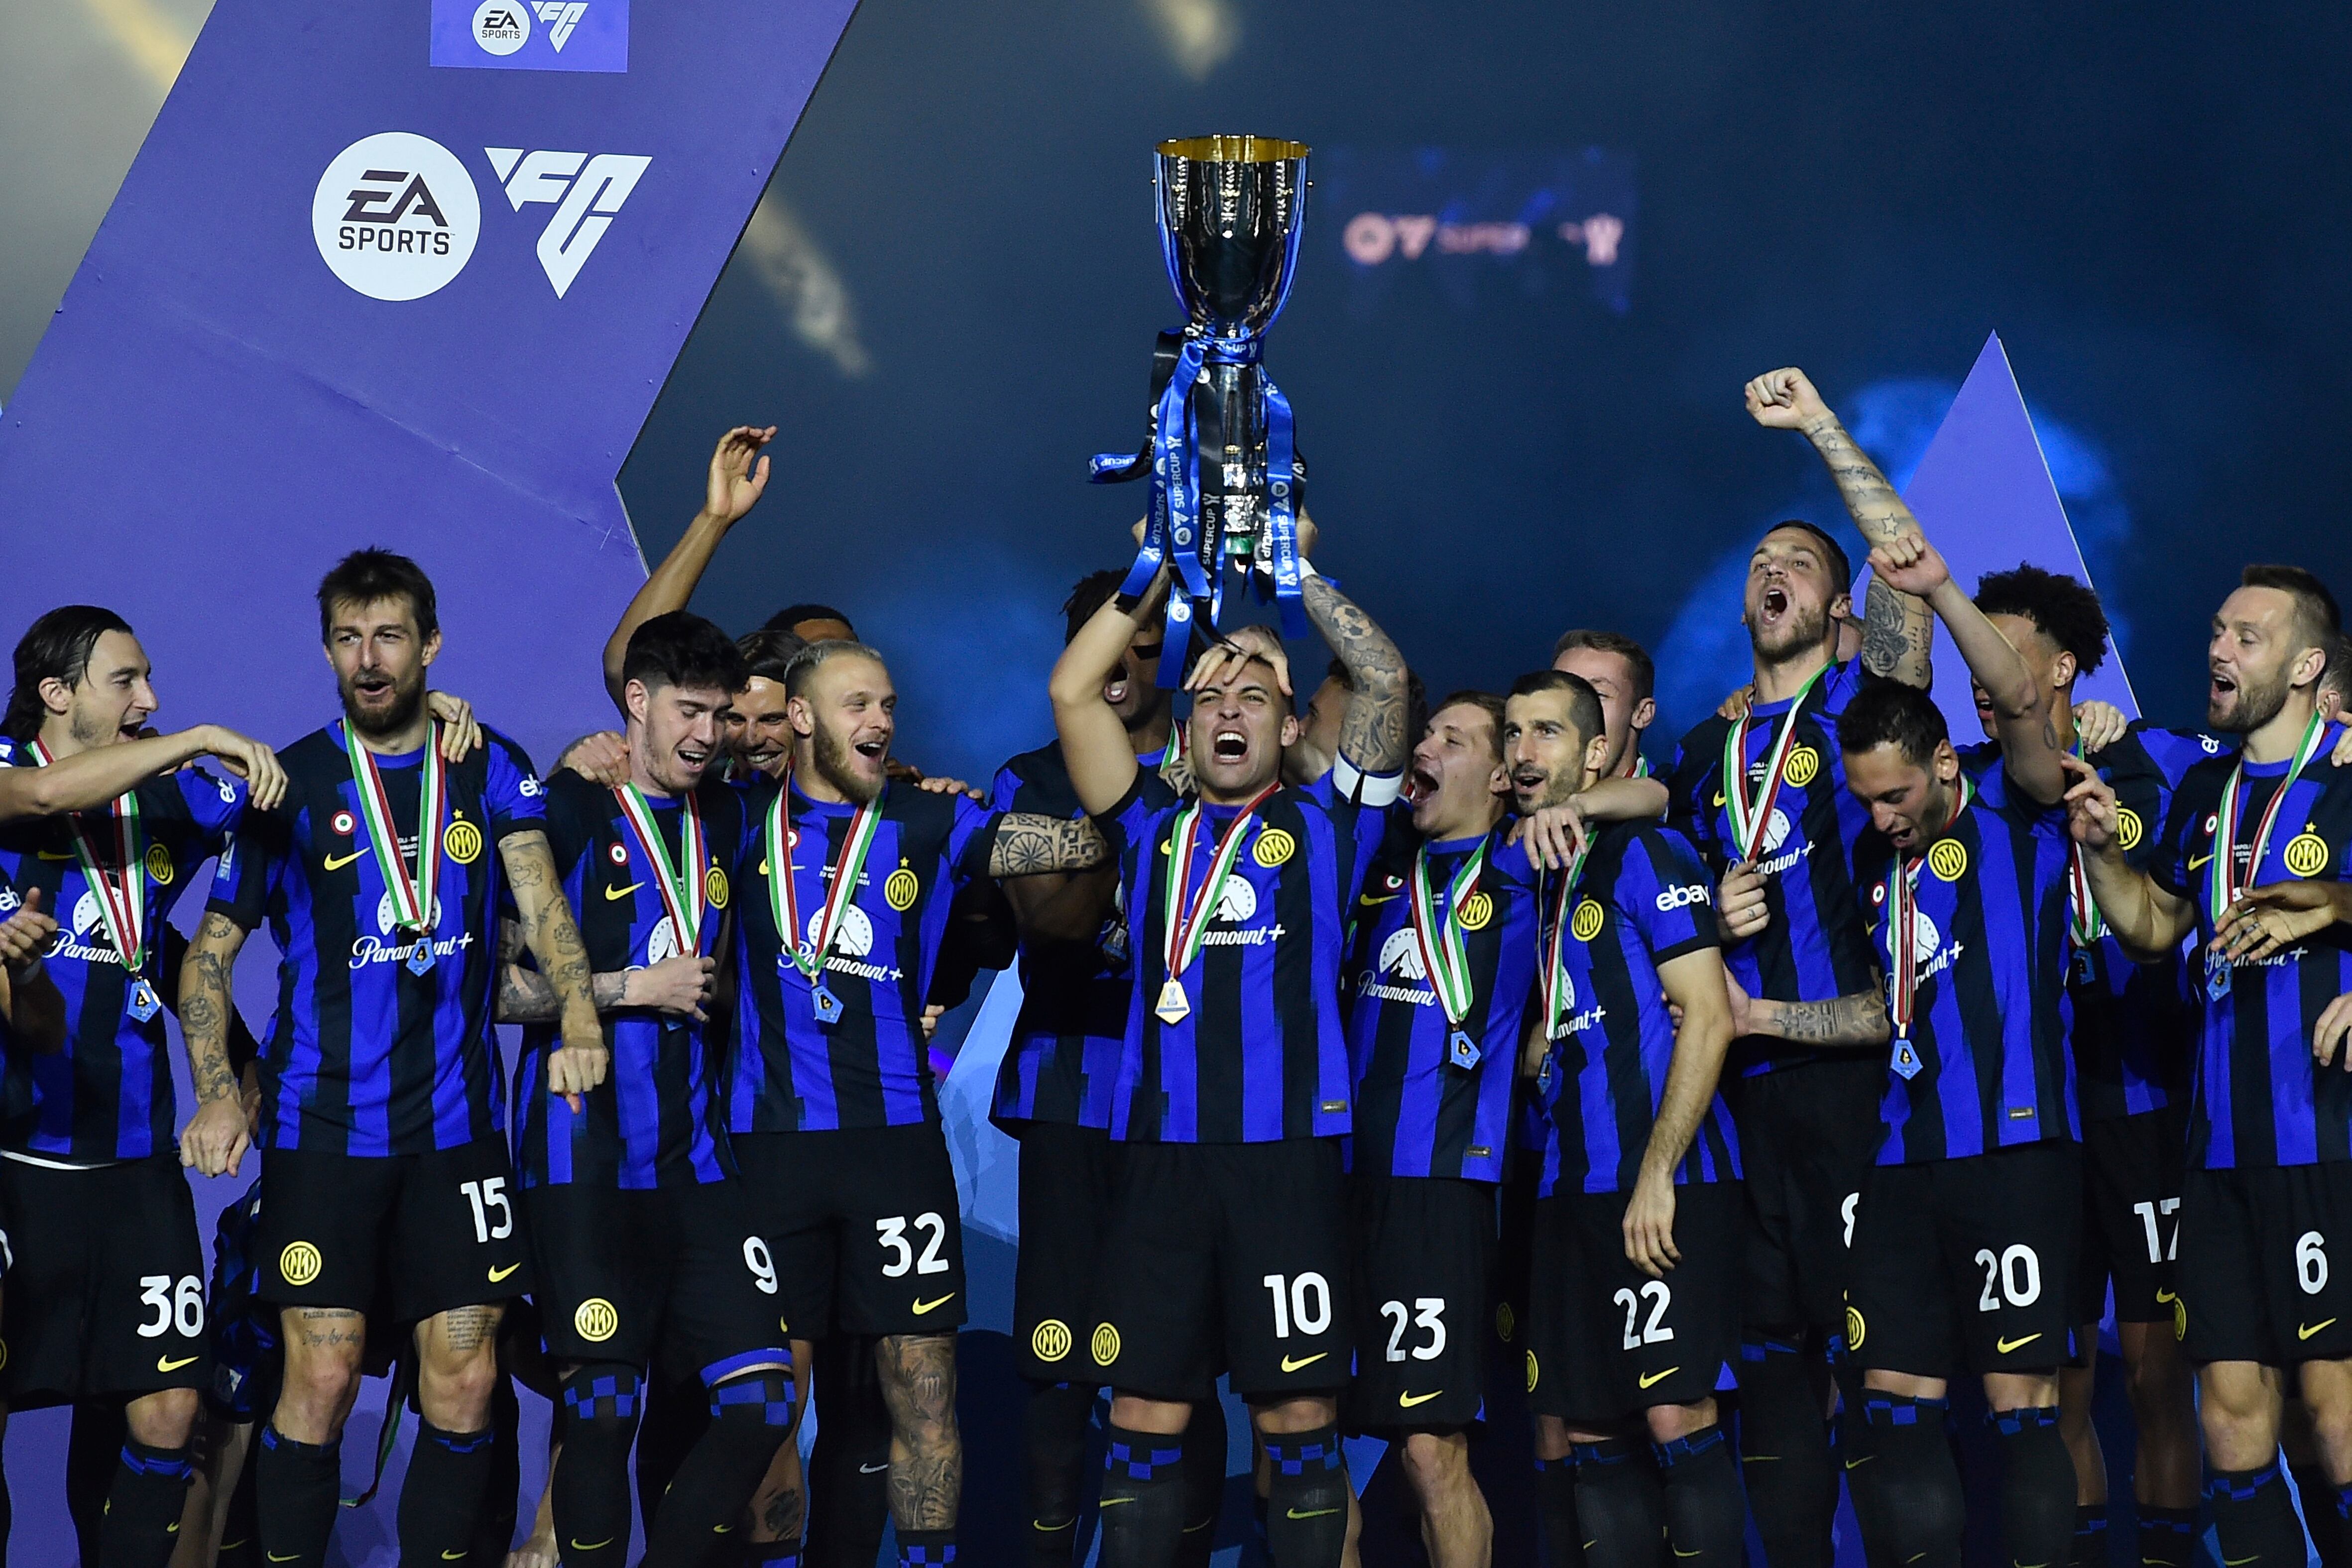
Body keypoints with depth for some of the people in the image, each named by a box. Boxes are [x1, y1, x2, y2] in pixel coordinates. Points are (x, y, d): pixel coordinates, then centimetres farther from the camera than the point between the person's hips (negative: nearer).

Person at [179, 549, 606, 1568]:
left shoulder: (491, 772, 6)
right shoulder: (290, 784, 1)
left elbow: (538, 899, -8)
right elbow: (208, 955, 3)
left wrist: (581, 1020, -27)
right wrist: (218, 1094, -11)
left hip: (458, 1120, 2)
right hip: (322, 1126, -2)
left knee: (464, 1379, 1)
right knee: (321, 1377, -7)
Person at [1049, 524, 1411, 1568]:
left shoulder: (1323, 828, 12)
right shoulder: (1151, 835, 16)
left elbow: (1385, 680, 2)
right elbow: (1071, 692, 9)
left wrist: (1299, 571, 5)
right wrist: (1155, 571, 7)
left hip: (1290, 1157, -2)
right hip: (1160, 1157, 2)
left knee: (1298, 1420, -1)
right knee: (1144, 1422, 2)